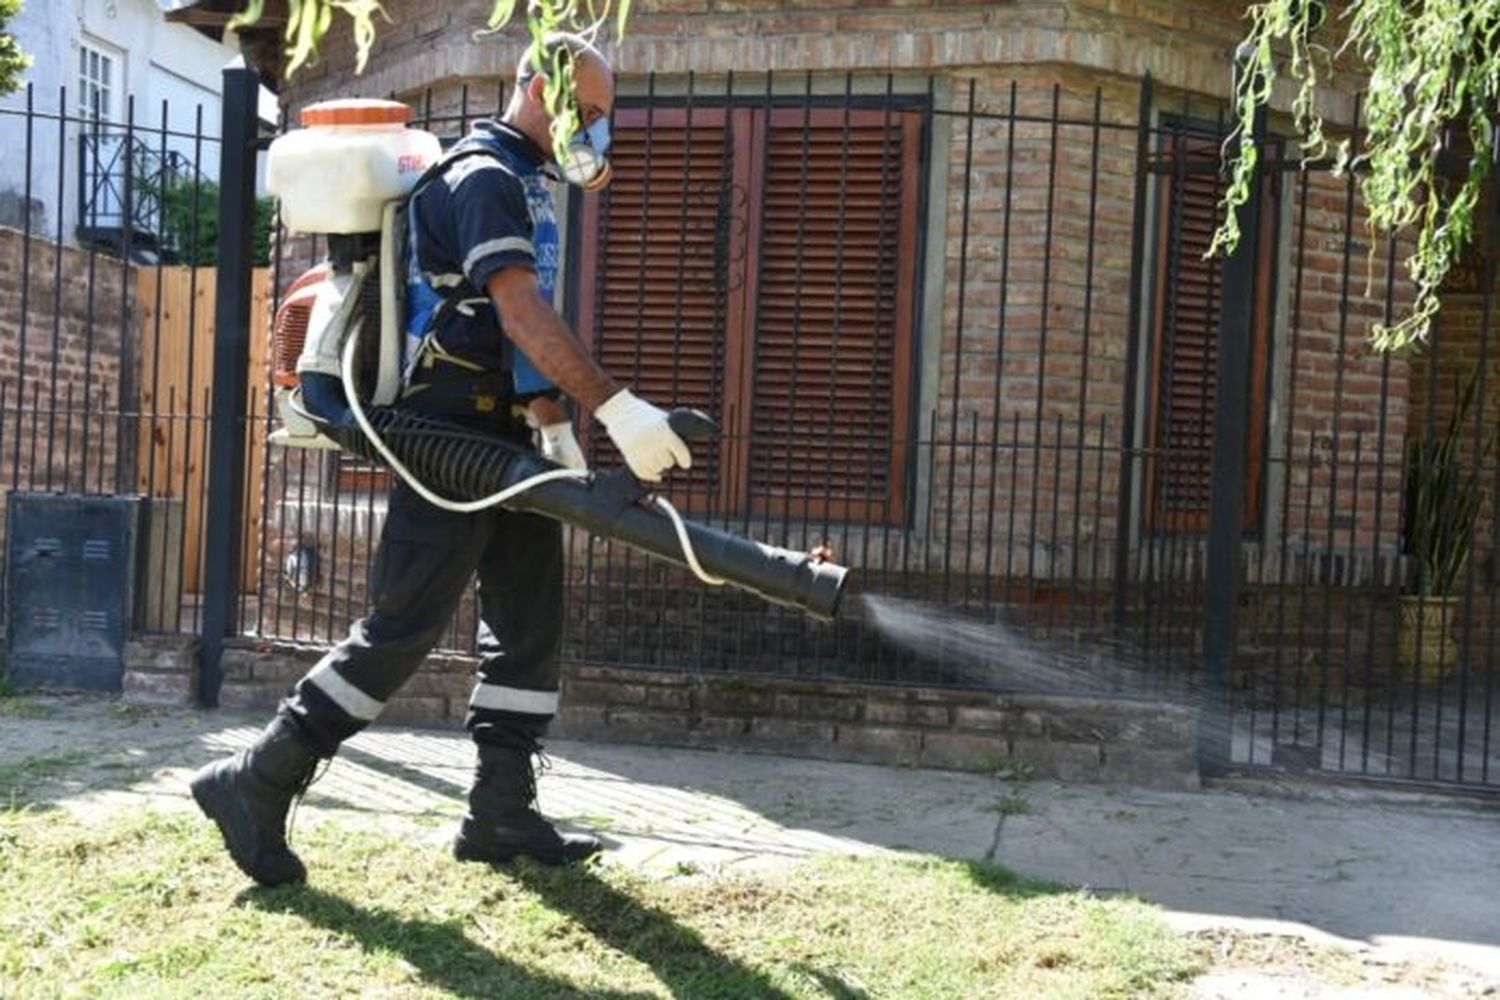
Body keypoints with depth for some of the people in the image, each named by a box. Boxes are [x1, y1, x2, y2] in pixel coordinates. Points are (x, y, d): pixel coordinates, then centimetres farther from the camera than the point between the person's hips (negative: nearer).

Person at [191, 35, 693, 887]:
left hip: (503, 436, 10)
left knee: (531, 622, 8)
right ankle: (258, 783, 3)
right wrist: (615, 406, -34)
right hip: (452, 434, -10)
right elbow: (523, 310, -27)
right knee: (406, 625, -8)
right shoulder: (484, 176, -13)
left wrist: (556, 428, 19)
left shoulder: (528, 184, 18)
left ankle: (502, 813, 14)